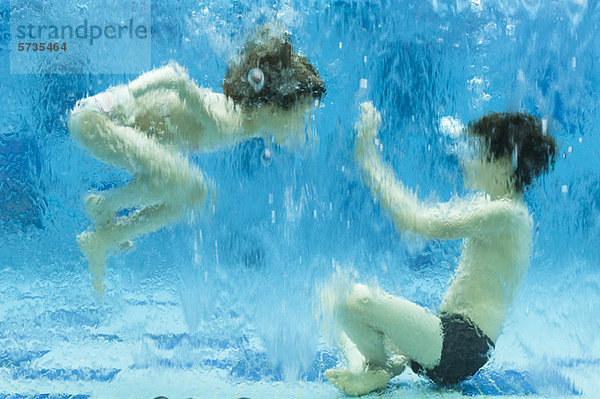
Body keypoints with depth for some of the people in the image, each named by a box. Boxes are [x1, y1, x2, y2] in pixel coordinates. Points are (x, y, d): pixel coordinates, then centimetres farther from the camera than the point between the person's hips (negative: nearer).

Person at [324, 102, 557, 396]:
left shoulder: (506, 213, -17)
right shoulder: (490, 206, 15)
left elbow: (417, 223, -24)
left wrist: (367, 155, -20)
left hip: (460, 347, -11)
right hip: (453, 338, 11)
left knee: (358, 299, -28)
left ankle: (381, 368, -1)